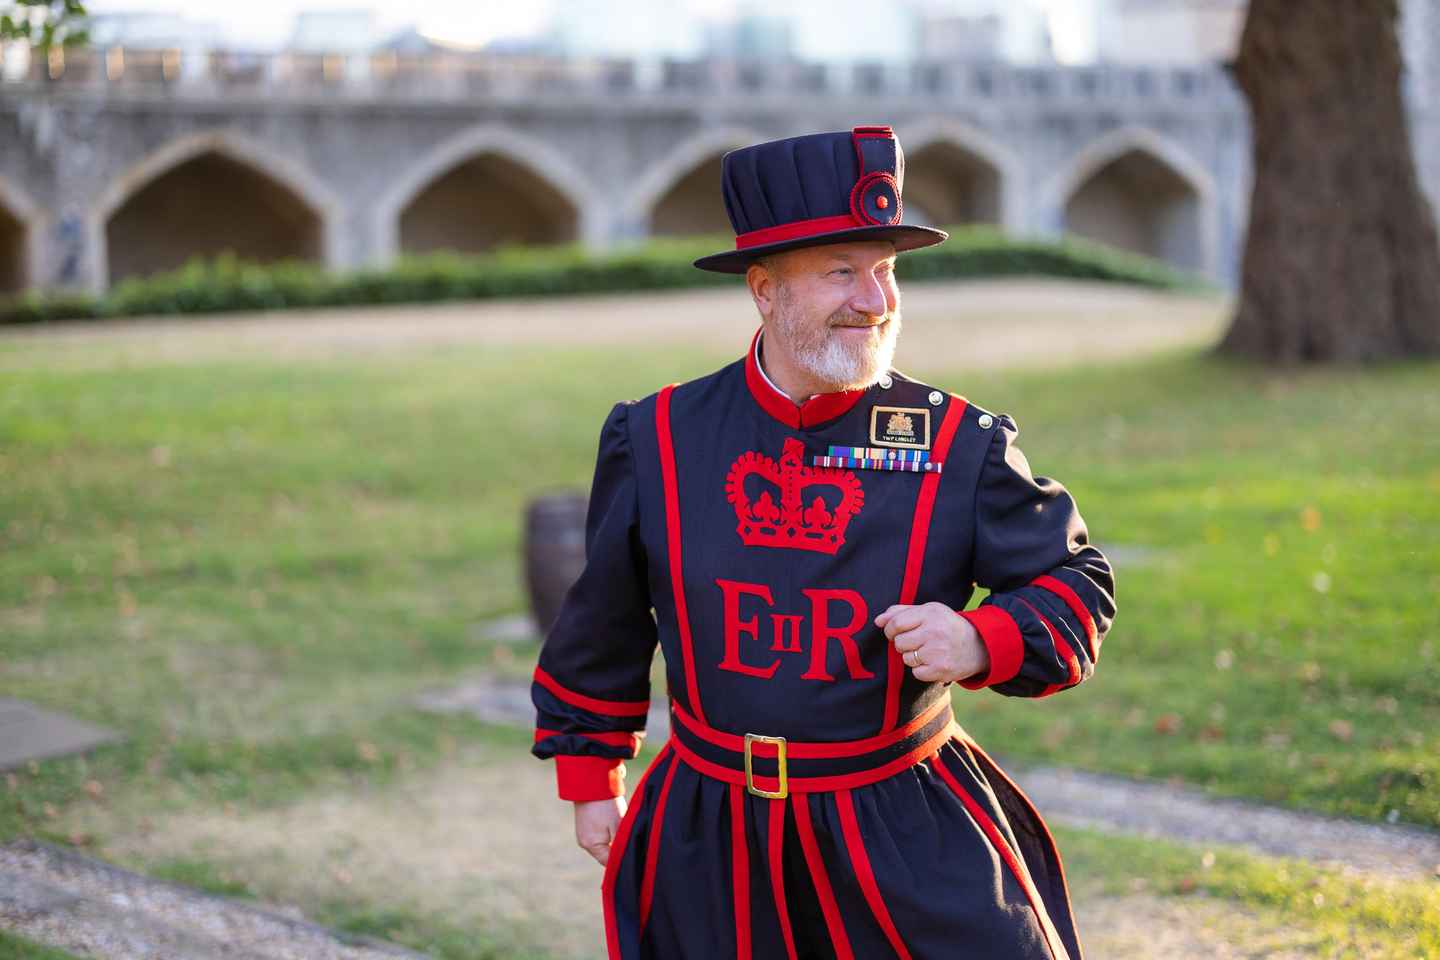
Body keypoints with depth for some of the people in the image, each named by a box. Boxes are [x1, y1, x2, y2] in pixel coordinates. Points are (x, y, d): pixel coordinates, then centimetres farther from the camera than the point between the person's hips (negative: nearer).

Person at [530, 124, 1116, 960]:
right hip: (712, 851, 1)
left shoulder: (960, 445, -5)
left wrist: (981, 642, -17)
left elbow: (1078, 581, 2)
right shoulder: (658, 439, -1)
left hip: (912, 843, -1)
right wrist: (591, 781, 17)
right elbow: (602, 631, 11)